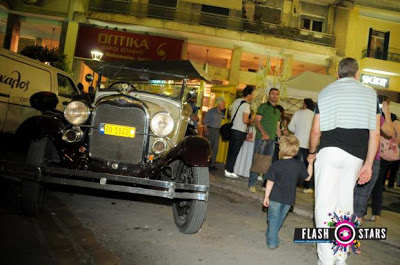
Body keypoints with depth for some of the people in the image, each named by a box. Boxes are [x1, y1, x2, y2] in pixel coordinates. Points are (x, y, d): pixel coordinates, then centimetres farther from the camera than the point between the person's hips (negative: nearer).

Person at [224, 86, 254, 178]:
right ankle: (229, 171, 3)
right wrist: (251, 121, -2)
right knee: (235, 151, -1)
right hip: (240, 131, -8)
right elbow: (245, 120, -20)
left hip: (233, 128, 8)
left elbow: (231, 113, 20)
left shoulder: (236, 101, 10)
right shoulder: (246, 105, -15)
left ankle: (227, 169, 20)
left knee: (231, 150, 13)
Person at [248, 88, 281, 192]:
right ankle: (252, 184, -4)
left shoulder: (278, 111, 20)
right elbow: (257, 121, -9)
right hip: (261, 138, -6)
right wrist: (263, 133, -24)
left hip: (272, 139, 6)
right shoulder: (263, 106, 1)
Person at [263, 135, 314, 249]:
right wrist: (310, 163, 13)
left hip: (275, 197, -3)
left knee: (273, 218, 10)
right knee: (280, 218, 21)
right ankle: (270, 234, 37)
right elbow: (307, 177, 8)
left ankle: (272, 242, 8)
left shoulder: (276, 165, -14)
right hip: (289, 198, 3)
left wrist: (266, 196, -3)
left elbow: (270, 182, -12)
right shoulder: (299, 165, -7)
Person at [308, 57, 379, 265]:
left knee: (325, 204, -1)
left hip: (330, 151, -2)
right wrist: (368, 164, 9)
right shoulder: (370, 93, 11)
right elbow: (375, 133, 5)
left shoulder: (326, 92, 9)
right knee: (345, 204, 13)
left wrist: (312, 152, 22)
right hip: (356, 156, 3)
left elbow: (316, 130, 6)